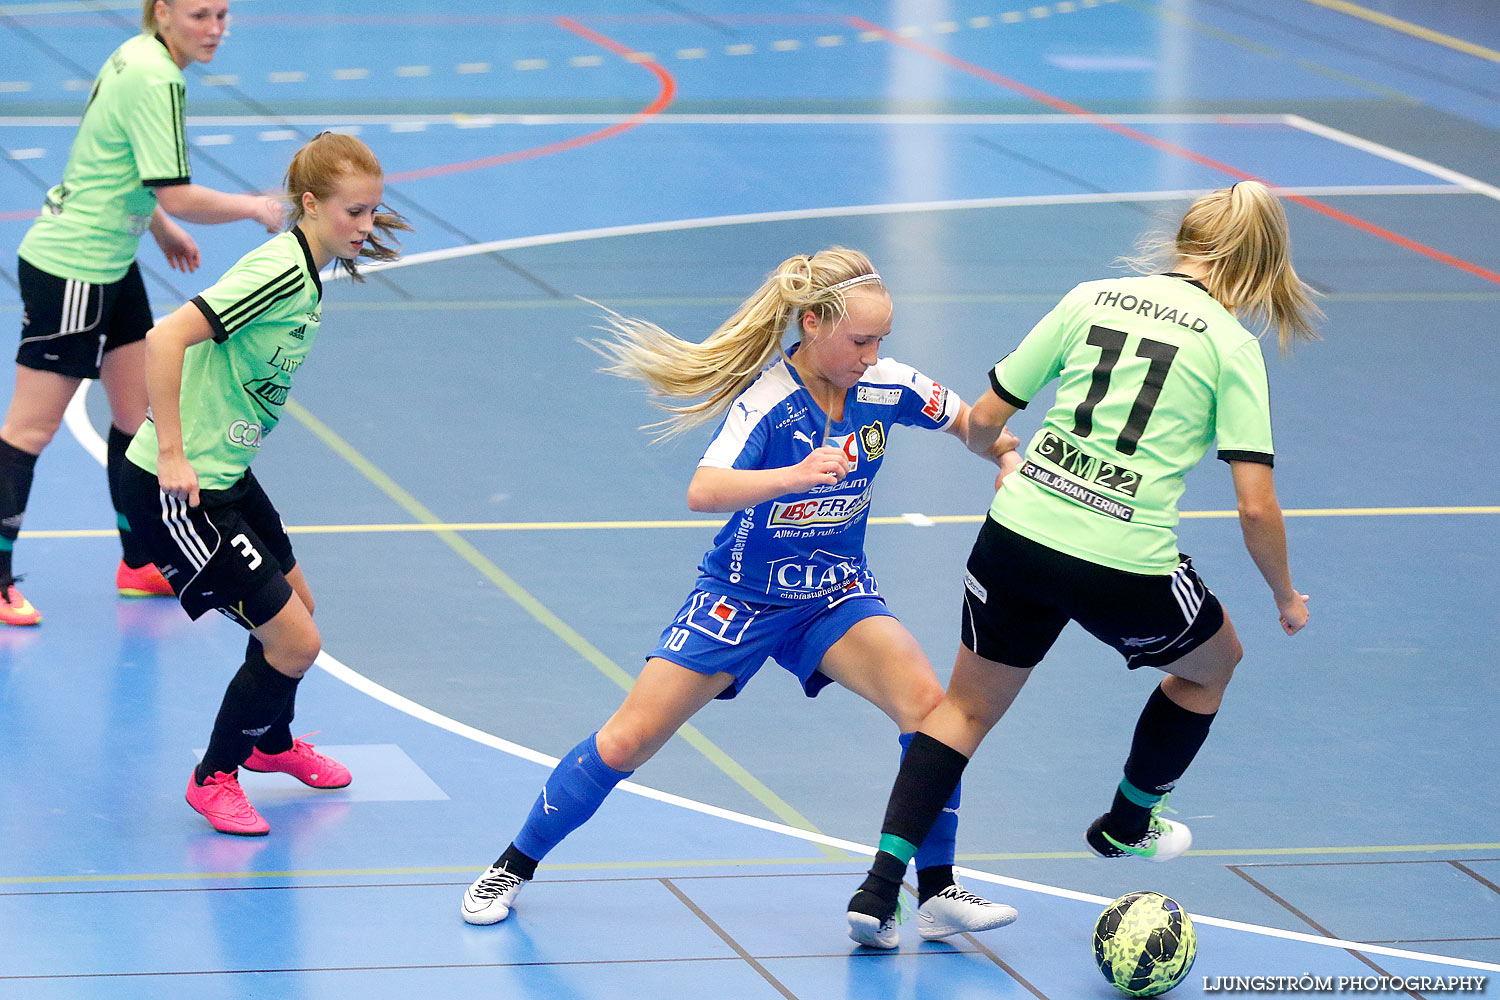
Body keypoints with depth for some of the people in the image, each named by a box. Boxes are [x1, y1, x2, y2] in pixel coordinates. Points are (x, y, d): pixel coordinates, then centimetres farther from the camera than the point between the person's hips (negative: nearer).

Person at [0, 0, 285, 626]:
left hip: (111, 267, 10)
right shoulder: (155, 82, -23)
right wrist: (255, 208, -12)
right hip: (68, 272, -10)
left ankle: (140, 565, 24)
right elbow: (175, 195, -25)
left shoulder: (140, 58, 7)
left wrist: (163, 230, 23)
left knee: (137, 408, 14)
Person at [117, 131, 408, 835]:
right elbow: (165, 339, -31)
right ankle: (215, 778, 16)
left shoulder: (306, 272, 7)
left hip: (227, 475, 10)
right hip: (176, 489, -10)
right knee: (294, 642, -5)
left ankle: (273, 743, 52)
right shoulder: (281, 271, -24)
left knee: (293, 597, 27)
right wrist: (172, 454, -28)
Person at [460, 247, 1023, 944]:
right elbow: (702, 492, -41)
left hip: (836, 596, 3)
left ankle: (938, 894, -11)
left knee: (928, 704, -23)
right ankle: (513, 867, 16)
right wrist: (795, 476, -55)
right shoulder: (766, 400, -26)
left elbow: (973, 421, 8)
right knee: (627, 740, -5)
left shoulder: (887, 386, -12)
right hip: (741, 596, -3)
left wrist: (1006, 461, -11)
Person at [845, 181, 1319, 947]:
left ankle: (880, 887, 8)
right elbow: (1255, 506, -7)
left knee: (966, 708, 22)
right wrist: (1286, 598, 11)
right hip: (1127, 567, -3)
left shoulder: (1089, 299, 8)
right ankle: (1127, 825, 47)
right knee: (1212, 663, 30)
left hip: (1016, 538, 3)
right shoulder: (1231, 345, -1)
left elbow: (982, 422, 10)